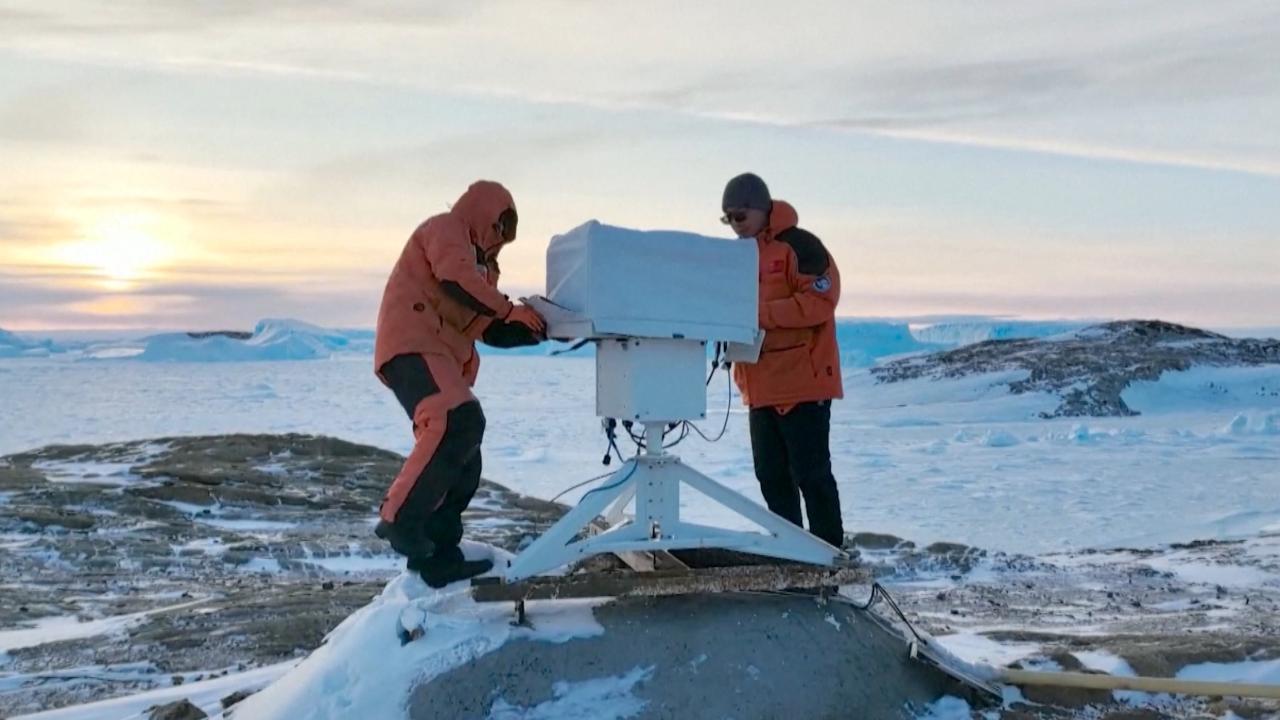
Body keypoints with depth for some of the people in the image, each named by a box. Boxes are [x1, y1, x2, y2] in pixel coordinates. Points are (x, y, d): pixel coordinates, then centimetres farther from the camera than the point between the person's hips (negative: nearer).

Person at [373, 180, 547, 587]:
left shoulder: (480, 261, 31)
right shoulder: (445, 229, 4)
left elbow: (490, 330, 23)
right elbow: (456, 281, -17)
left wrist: (533, 330, 7)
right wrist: (508, 309, -11)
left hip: (437, 358, 10)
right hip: (414, 348, -10)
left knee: (464, 464, 5)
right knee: (458, 423, -31)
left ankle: (438, 557, 9)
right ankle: (400, 518, -28)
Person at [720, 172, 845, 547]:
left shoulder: (799, 245, -9)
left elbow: (820, 301, -18)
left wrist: (760, 314, -21)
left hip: (803, 383, -8)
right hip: (761, 386, 8)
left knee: (810, 472, -3)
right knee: (771, 474, 12)